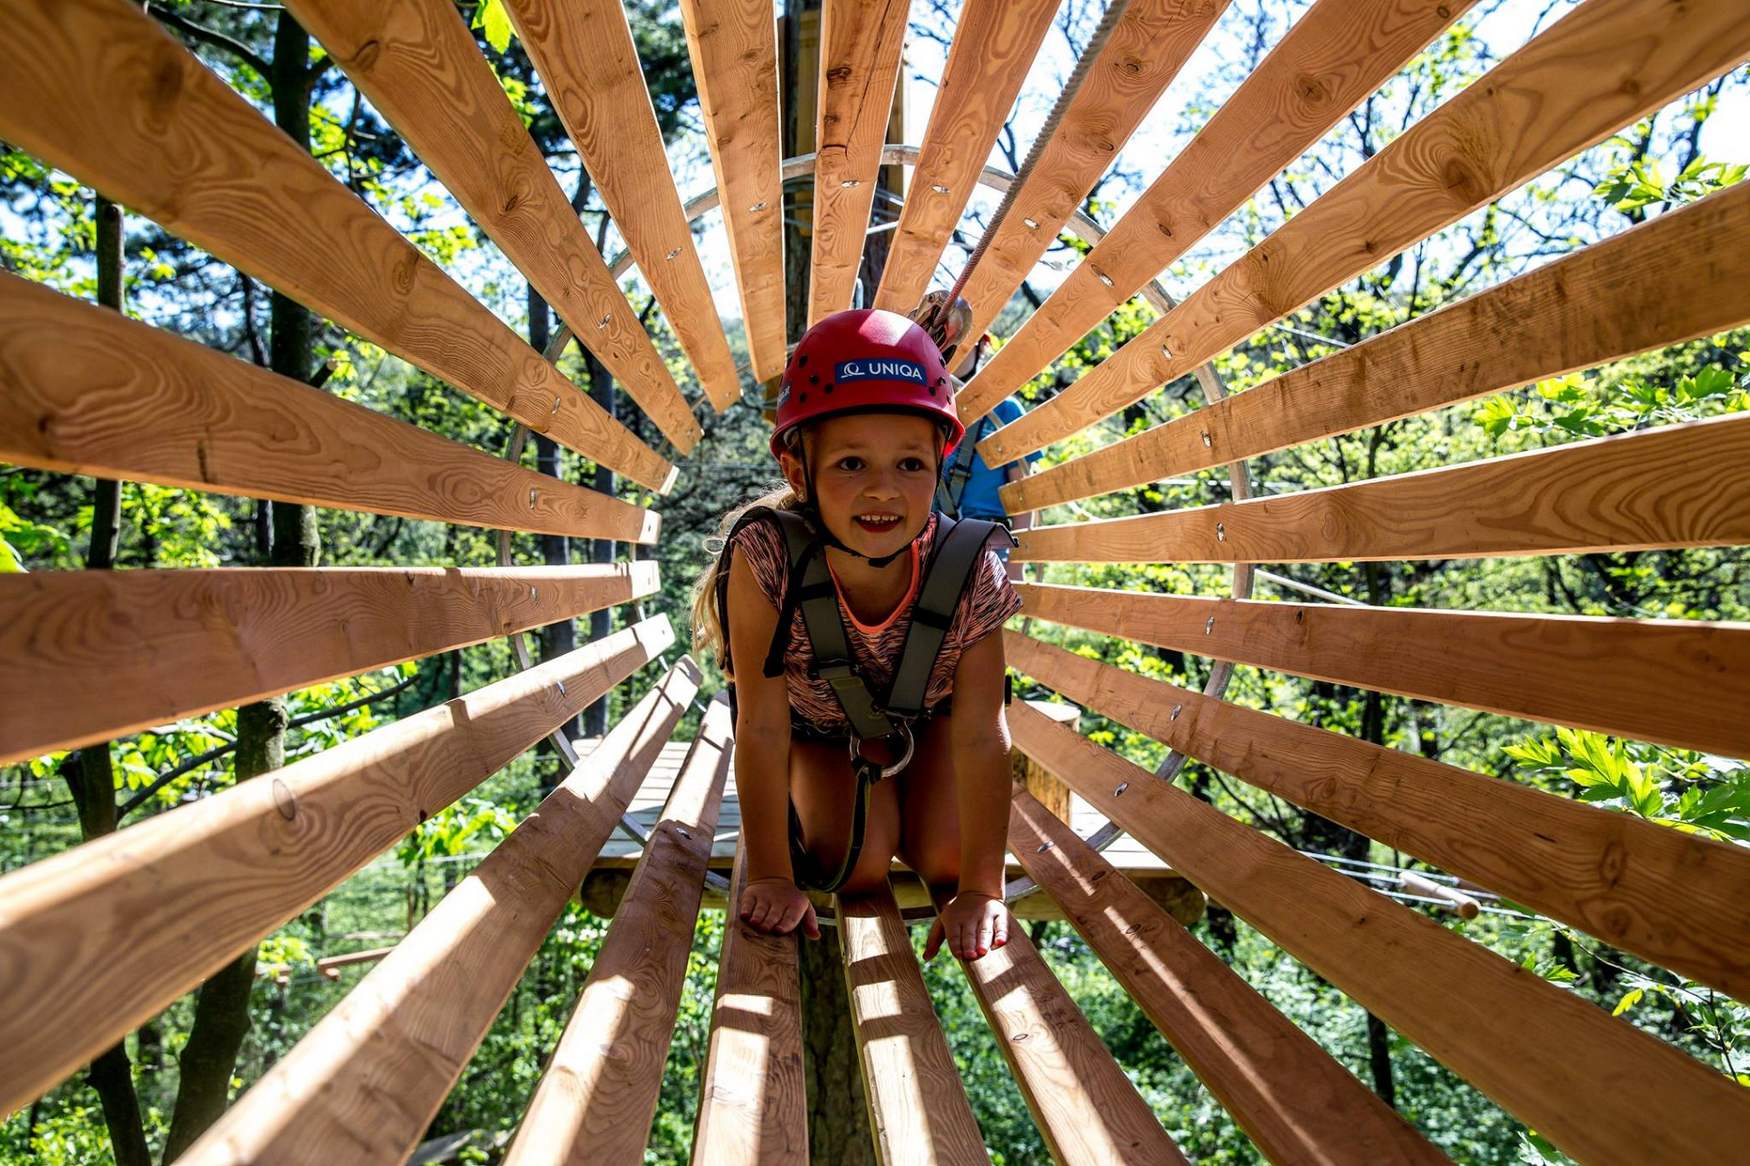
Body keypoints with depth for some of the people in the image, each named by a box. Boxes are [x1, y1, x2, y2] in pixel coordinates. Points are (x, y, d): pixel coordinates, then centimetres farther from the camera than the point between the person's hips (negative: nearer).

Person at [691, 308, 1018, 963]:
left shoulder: (970, 574, -34)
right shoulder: (767, 556, -38)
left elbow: (980, 738, -30)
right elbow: (763, 730, -32)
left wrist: (980, 890, -31)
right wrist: (771, 876, -29)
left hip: (928, 723, 1)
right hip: (821, 731, -1)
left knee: (947, 857, -12)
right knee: (857, 866, -17)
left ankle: (901, 807, 23)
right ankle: (803, 809, 18)